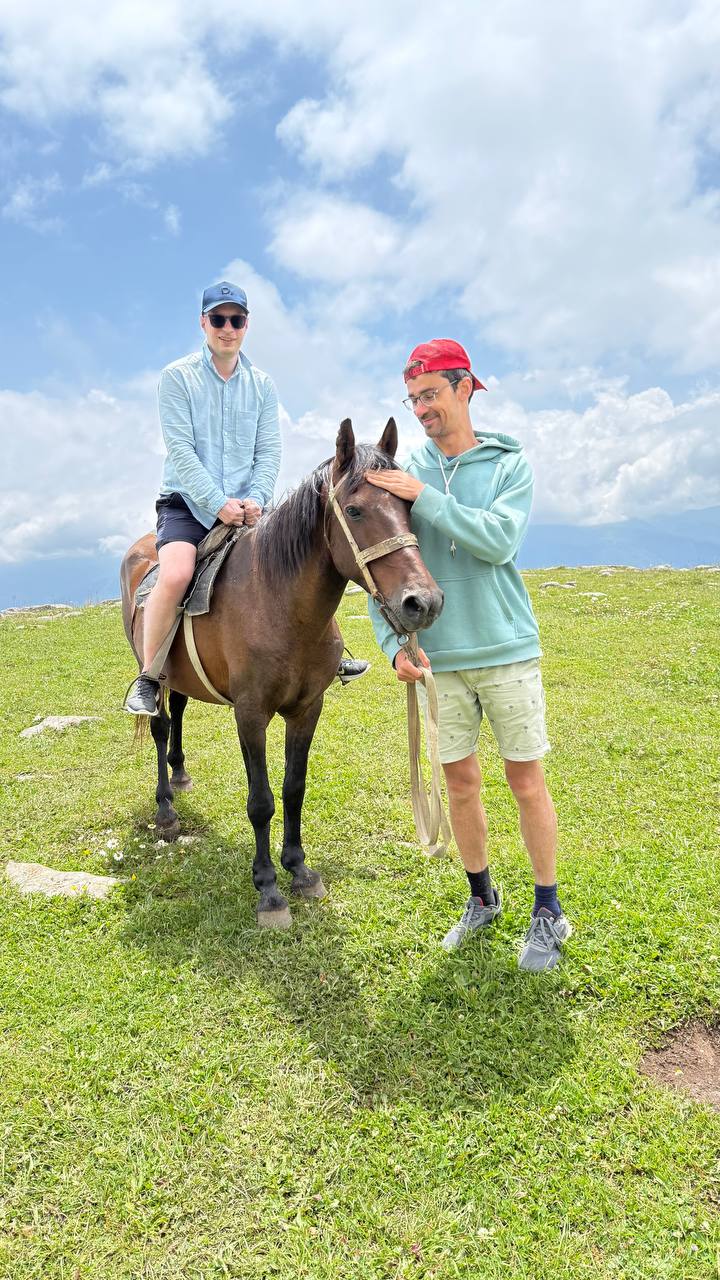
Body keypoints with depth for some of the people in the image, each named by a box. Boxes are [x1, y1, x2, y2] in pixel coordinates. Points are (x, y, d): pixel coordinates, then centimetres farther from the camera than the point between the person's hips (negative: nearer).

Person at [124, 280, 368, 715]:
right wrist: (218, 503, -19)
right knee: (176, 574, -30)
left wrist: (255, 499, -14)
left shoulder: (263, 384, 10)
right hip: (188, 502, -3)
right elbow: (180, 448, -10)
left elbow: (269, 450, 4)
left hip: (247, 507, 4)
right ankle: (147, 678, -12)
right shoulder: (178, 377, -1)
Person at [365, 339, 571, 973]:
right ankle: (482, 898, 34)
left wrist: (425, 496, -19)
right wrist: (394, 643, -11)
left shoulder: (511, 463, 0)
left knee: (526, 781, 5)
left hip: (507, 650, -2)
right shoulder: (404, 473, 3)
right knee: (461, 783, 12)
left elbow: (498, 541, -18)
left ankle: (549, 912, 24)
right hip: (440, 659, 2)